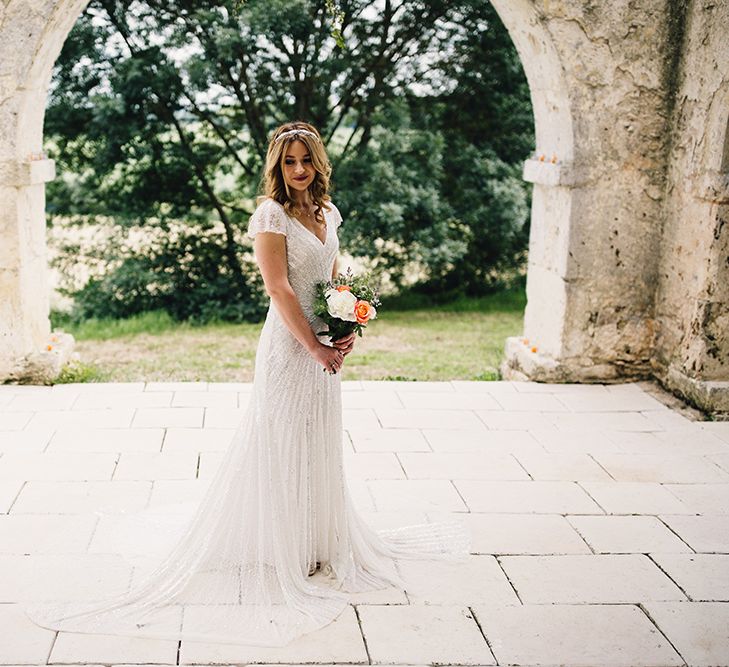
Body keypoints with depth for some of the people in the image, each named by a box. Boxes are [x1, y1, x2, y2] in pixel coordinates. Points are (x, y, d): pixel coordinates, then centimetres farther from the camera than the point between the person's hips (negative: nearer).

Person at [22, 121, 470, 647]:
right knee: (285, 448, 1)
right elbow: (279, 288, -18)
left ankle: (323, 543, 33)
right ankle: (288, 555, 14)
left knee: (321, 446, 17)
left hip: (324, 346, 8)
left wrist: (347, 331, 0)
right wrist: (315, 347, -18)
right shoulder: (272, 214, -12)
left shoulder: (328, 212, 10)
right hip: (290, 344, -8)